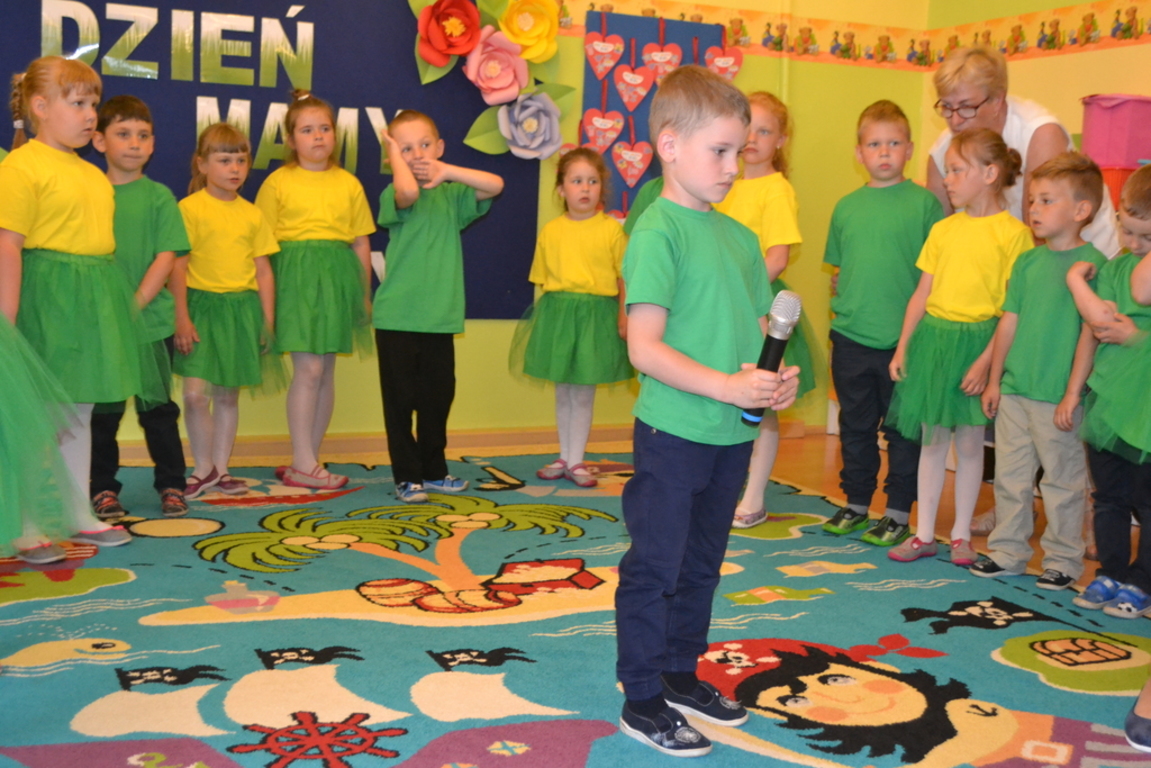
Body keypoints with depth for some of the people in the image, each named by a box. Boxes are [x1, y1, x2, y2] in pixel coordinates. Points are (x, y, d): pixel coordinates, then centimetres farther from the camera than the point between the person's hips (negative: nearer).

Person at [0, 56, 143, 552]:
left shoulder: (91, 173, 15)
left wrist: (119, 304, 14)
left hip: (94, 302, 8)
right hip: (47, 301, -8)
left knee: (79, 413, 14)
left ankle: (79, 515, 24)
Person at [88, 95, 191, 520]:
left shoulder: (159, 196, 1)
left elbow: (167, 257, -6)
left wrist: (135, 304, -14)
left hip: (151, 321, -1)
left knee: (158, 408, 7)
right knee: (102, 411, 8)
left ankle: (171, 485, 18)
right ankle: (103, 489, 20)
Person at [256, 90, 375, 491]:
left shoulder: (349, 184, 10)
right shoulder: (277, 182, 1)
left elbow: (361, 242, 12)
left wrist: (365, 292, 10)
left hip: (338, 277, 4)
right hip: (296, 276, -4)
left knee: (326, 371, 6)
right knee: (308, 370, -9)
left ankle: (305, 462, 16)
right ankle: (304, 464, 0)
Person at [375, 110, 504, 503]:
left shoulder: (452, 197, 9)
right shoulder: (394, 196, -5)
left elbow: (495, 185, -4)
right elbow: (409, 192, -29)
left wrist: (447, 171, -12)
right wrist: (395, 153, -13)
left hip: (440, 319, 4)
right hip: (397, 319, -4)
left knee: (438, 397, 11)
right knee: (400, 400, 3)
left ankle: (433, 470, 26)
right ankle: (407, 476, 13)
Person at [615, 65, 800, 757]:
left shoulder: (741, 237, 10)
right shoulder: (658, 231, -13)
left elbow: (758, 330, 17)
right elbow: (645, 348, -18)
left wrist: (776, 380, -4)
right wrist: (725, 386, -24)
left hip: (732, 435, 8)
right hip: (673, 433, -7)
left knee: (702, 565, 19)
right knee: (654, 568, 4)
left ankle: (681, 674, 35)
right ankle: (642, 701, 16)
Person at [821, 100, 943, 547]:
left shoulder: (924, 203, -3)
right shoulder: (846, 207, 8)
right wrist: (841, 309, 7)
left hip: (904, 339, -4)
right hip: (851, 338, 4)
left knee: (902, 429, 6)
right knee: (855, 426, 14)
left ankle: (899, 513, 17)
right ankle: (856, 505, 27)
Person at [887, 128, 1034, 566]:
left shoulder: (1013, 233, -8)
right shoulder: (943, 229, 8)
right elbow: (922, 293, 10)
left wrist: (986, 360, -17)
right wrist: (902, 347, 6)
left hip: (977, 342, -5)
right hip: (932, 338, 5)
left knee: (969, 443, 6)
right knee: (932, 440, 10)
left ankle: (961, 535, 20)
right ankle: (924, 535, 18)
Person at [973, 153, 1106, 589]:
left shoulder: (1093, 264, -10)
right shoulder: (1027, 262, 8)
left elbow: (1090, 334, -12)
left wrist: (1072, 394, -15)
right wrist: (994, 380, 9)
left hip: (1057, 399, -6)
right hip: (1013, 391, 6)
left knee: (1062, 482, 6)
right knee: (1010, 476, 12)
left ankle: (1063, 561, 19)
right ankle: (1008, 553, 24)